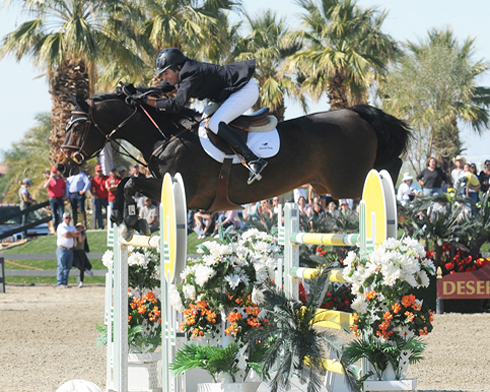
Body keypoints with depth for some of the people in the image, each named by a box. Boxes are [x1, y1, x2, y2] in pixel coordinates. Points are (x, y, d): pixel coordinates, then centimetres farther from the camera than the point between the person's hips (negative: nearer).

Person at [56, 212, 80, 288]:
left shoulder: (72, 227, 19)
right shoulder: (61, 226, -3)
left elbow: (78, 234, 1)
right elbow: (66, 235, -17)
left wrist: (70, 234, -12)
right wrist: (74, 234, -1)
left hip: (70, 249, 7)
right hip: (62, 249, -7)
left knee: (68, 267, 5)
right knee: (61, 267, -10)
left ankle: (65, 283, 7)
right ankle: (60, 284, -12)